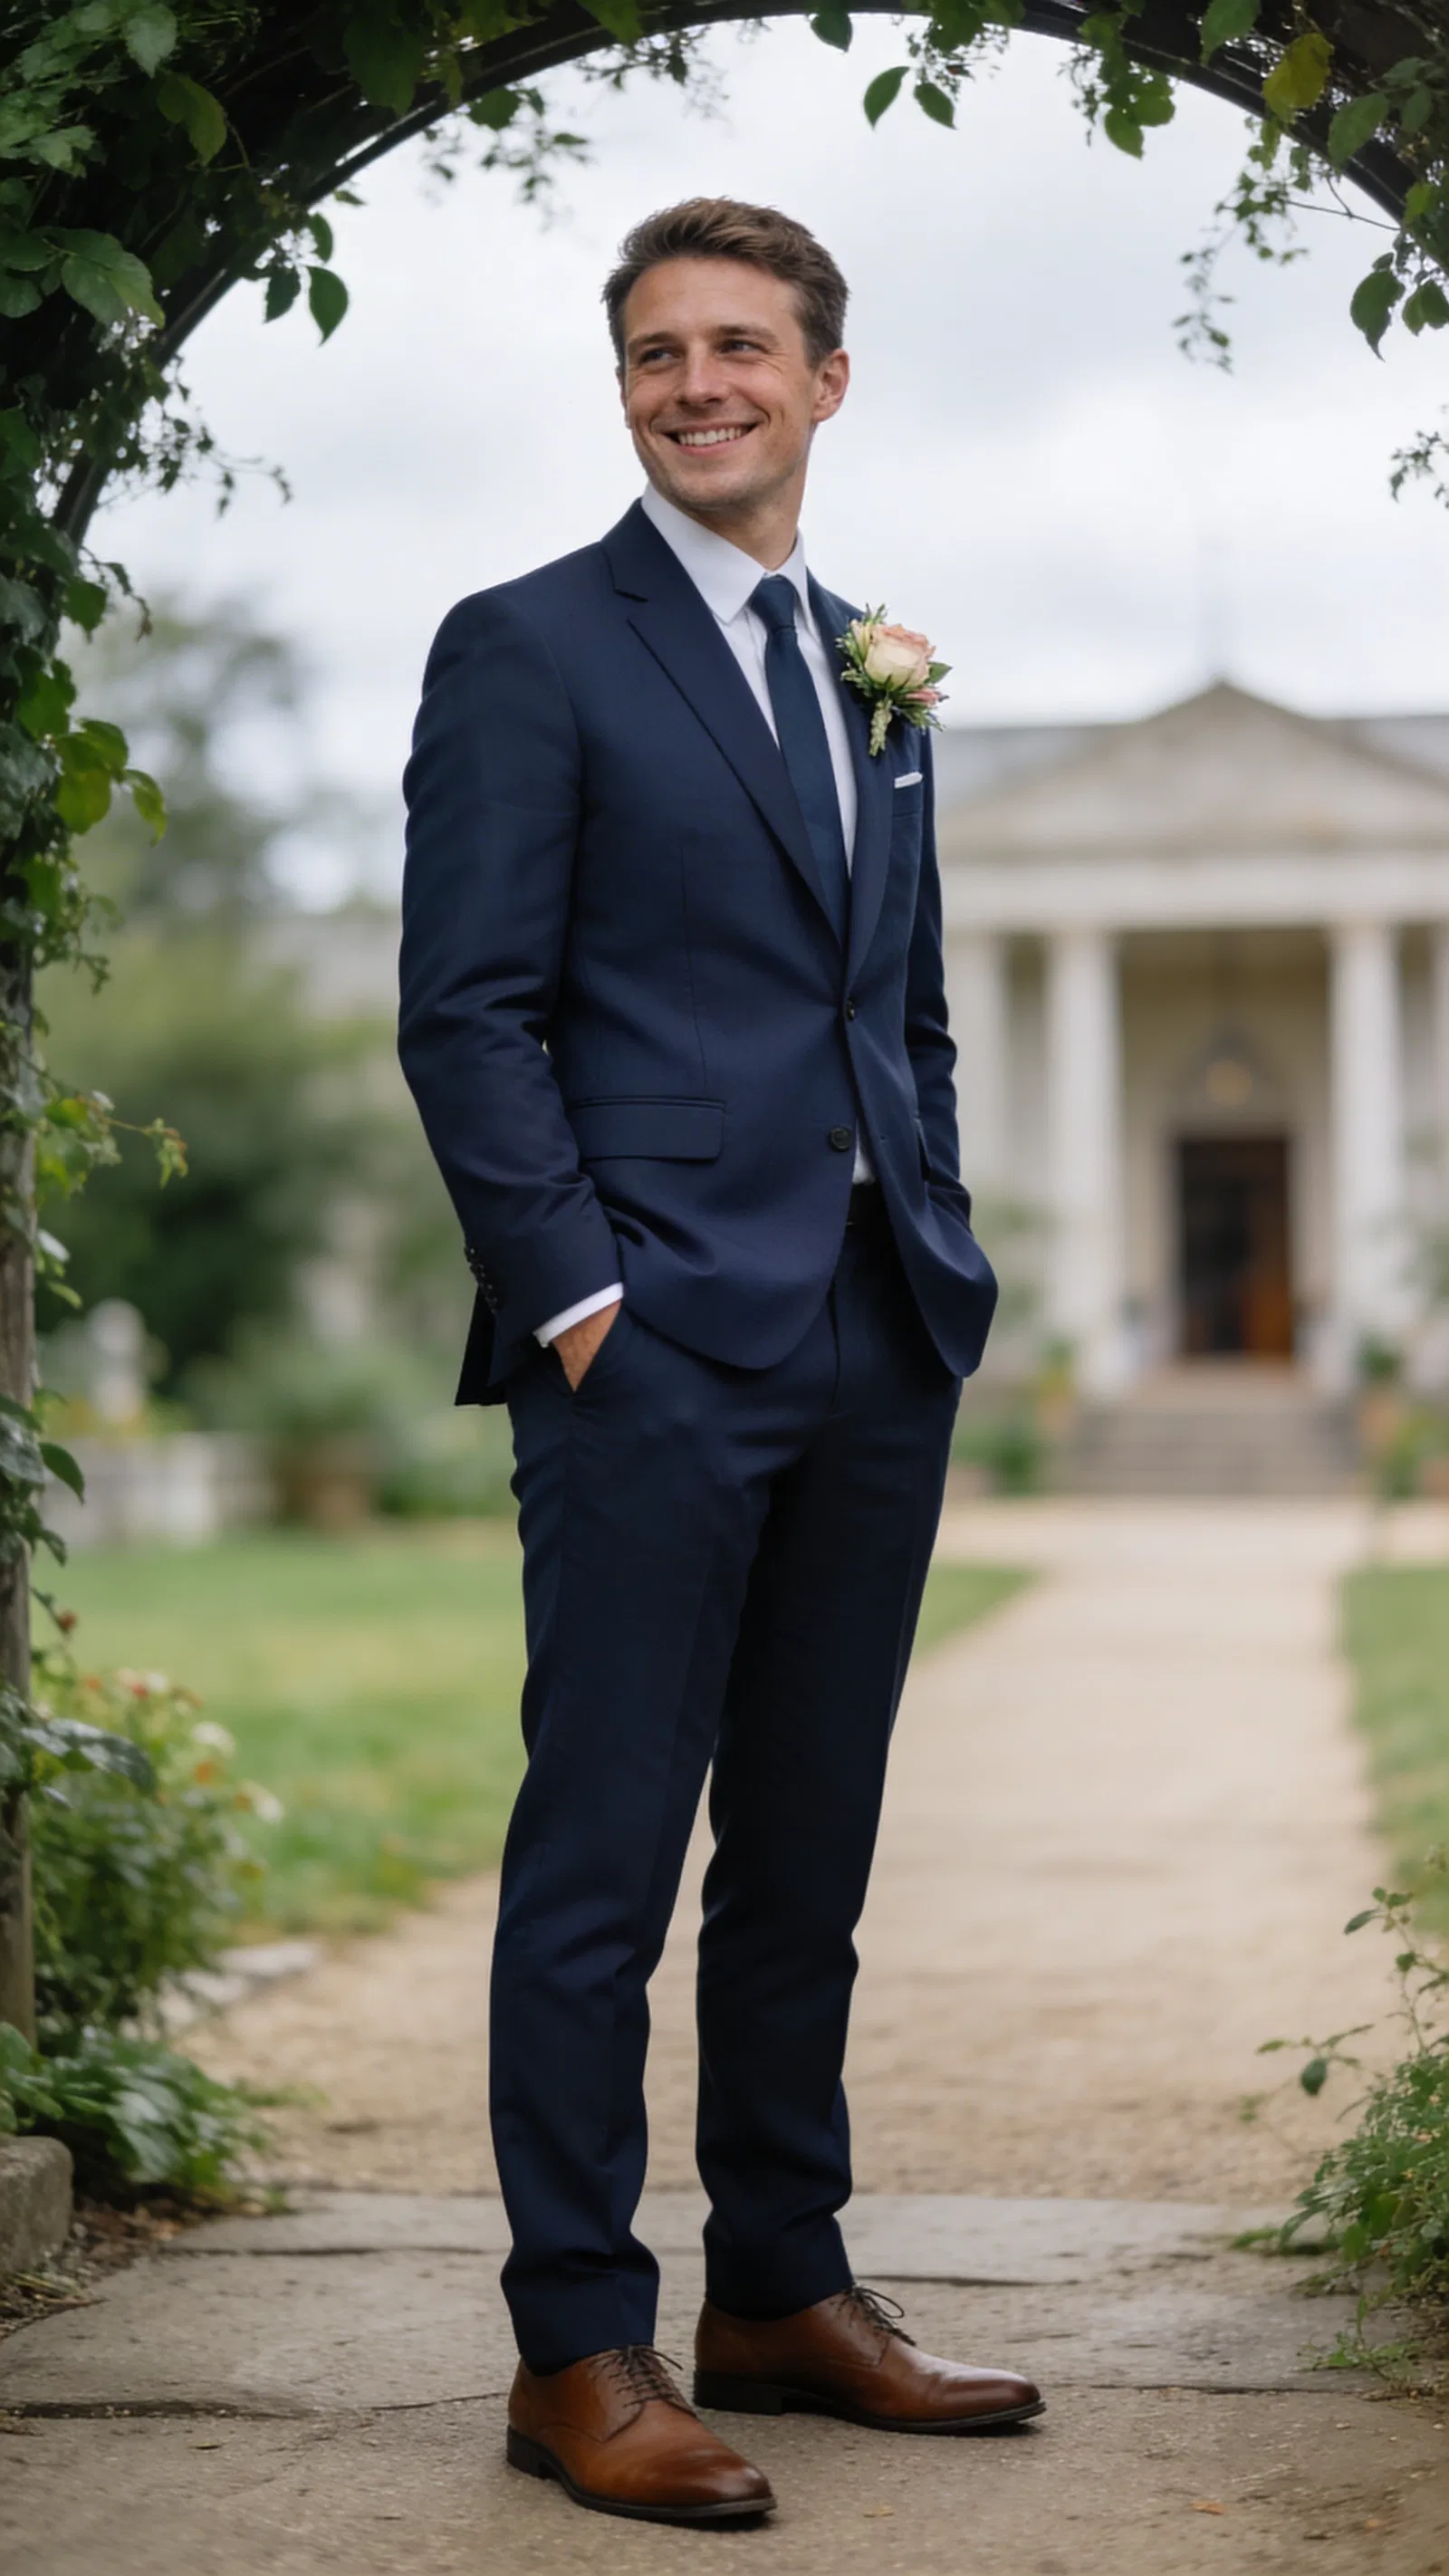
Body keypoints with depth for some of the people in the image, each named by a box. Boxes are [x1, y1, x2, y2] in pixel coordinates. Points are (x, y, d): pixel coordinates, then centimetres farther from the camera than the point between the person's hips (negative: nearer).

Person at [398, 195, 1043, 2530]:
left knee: (809, 1852, 12)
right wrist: (573, 1292, -13)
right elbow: (469, 1009, -6)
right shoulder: (531, 650, 0)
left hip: (878, 1356, 6)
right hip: (656, 1349, -6)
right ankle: (580, 2348, 3)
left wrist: (943, 1262, 12)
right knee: (605, 1853, -3)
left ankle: (785, 2291, 21)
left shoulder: (874, 675, 19)